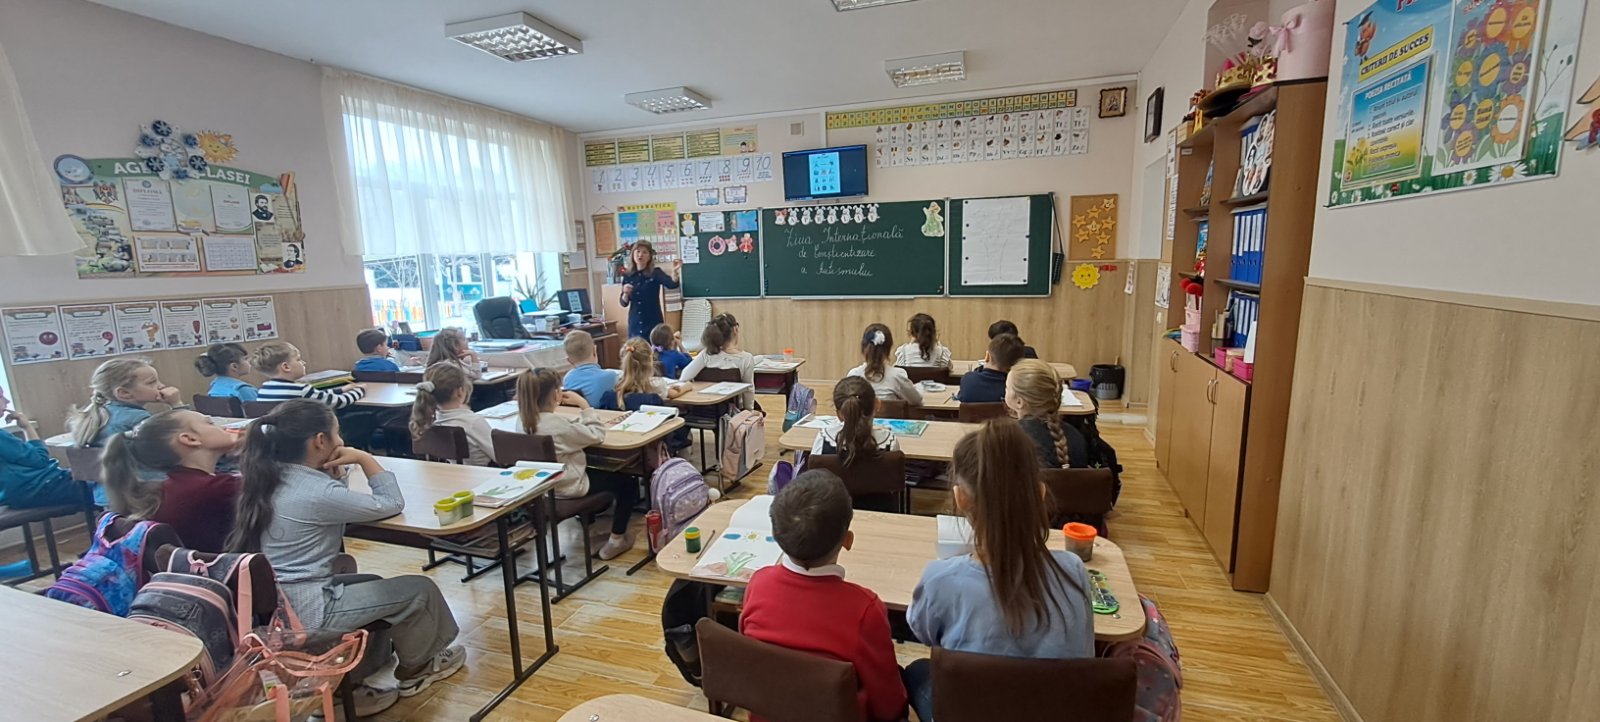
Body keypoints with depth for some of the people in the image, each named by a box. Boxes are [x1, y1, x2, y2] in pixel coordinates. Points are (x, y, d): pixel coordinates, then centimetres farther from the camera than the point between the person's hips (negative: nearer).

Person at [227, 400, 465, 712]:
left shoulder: (270, 479, 3)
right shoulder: (317, 493, -24)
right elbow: (391, 504, -14)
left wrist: (335, 473, -2)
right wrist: (364, 458, -9)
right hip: (303, 610, -9)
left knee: (372, 584, 27)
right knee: (419, 589, 2)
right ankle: (416, 667, 28)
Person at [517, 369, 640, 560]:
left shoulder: (525, 420, -6)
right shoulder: (556, 422, -28)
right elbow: (597, 435, -18)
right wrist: (583, 404, -15)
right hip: (567, 487, -8)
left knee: (594, 468, 33)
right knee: (627, 482, 7)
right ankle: (616, 541, 14)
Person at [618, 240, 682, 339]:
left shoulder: (655, 273, -3)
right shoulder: (628, 276, 5)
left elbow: (672, 284, -21)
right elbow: (624, 303, 8)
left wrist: (674, 272, -41)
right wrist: (626, 293, -13)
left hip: (653, 324, -3)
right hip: (635, 326, 3)